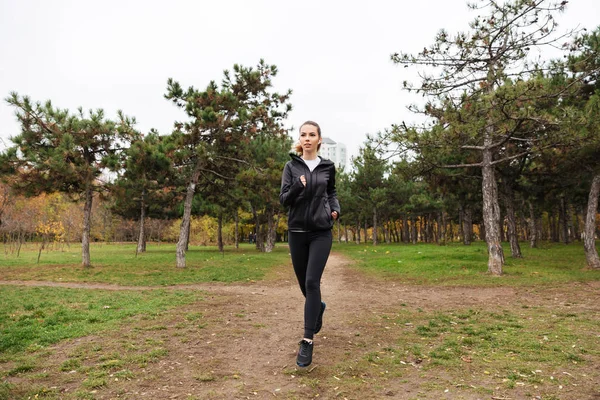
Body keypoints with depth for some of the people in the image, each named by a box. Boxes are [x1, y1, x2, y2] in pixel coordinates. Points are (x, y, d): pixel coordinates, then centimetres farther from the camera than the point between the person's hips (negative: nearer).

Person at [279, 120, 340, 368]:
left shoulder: (328, 167, 5)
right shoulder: (291, 166, 2)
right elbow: (284, 200, -3)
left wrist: (335, 209, 0)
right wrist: (297, 187, -22)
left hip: (321, 232, -1)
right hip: (297, 231, 1)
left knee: (312, 282, -12)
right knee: (304, 283, 12)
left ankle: (307, 341, -8)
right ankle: (318, 307, 46)